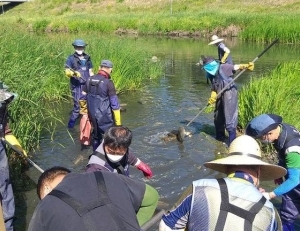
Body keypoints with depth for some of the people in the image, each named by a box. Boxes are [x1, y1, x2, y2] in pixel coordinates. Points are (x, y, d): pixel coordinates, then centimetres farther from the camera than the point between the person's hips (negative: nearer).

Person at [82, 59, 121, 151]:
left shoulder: (90, 79, 0)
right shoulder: (108, 82, -19)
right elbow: (115, 104, -17)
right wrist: (118, 123, -10)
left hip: (92, 115, 7)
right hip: (105, 118, -7)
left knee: (96, 136, 24)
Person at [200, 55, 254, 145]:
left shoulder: (222, 67, -13)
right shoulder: (210, 75, 6)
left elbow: (236, 67, -24)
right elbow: (213, 88, 8)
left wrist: (246, 66, -42)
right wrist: (212, 96, -11)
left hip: (230, 94, -8)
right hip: (220, 97, 8)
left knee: (229, 117, -7)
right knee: (217, 117, 18)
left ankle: (232, 141, 1)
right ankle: (220, 137, 38)